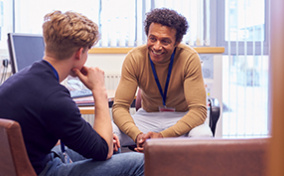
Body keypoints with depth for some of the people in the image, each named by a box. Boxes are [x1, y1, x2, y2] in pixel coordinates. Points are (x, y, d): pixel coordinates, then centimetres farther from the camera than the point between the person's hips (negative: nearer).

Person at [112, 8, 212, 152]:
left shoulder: (189, 58, -20)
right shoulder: (134, 58, -15)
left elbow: (198, 110, -24)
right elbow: (120, 106, -16)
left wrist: (163, 136, -38)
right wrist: (137, 135, -37)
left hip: (182, 117, -1)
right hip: (148, 116, 1)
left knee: (203, 136, -36)